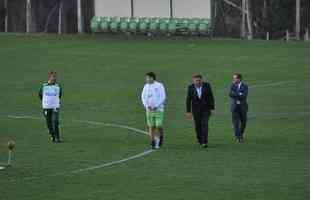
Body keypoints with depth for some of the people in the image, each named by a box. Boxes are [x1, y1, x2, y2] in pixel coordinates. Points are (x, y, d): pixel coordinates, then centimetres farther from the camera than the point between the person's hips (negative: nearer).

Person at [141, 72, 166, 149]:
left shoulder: (159, 86, -5)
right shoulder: (146, 86, 7)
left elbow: (163, 97, -8)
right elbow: (143, 97, 7)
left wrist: (156, 106, -17)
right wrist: (147, 105, -10)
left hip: (158, 109, -3)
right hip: (149, 109, 3)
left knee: (159, 126, -8)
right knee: (151, 126, 1)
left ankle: (161, 136, 21)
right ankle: (153, 142, 7)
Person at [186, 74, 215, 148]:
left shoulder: (207, 85, -8)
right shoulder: (191, 87, -7)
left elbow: (211, 97, -2)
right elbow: (188, 100, -3)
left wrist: (212, 108, -2)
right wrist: (188, 111, -6)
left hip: (206, 109, -2)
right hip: (196, 110, 2)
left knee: (205, 124, -14)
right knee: (198, 125, 9)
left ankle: (204, 142, -17)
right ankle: (199, 139, 30)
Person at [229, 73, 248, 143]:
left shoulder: (245, 86, -3)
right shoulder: (232, 86, 4)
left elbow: (244, 96, -16)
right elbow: (230, 94, -12)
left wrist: (235, 95, -14)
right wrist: (239, 94, -18)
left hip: (242, 106, 0)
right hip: (234, 106, 0)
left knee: (243, 122, 9)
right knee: (236, 122, -8)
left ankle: (241, 134, 32)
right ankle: (238, 137, -8)